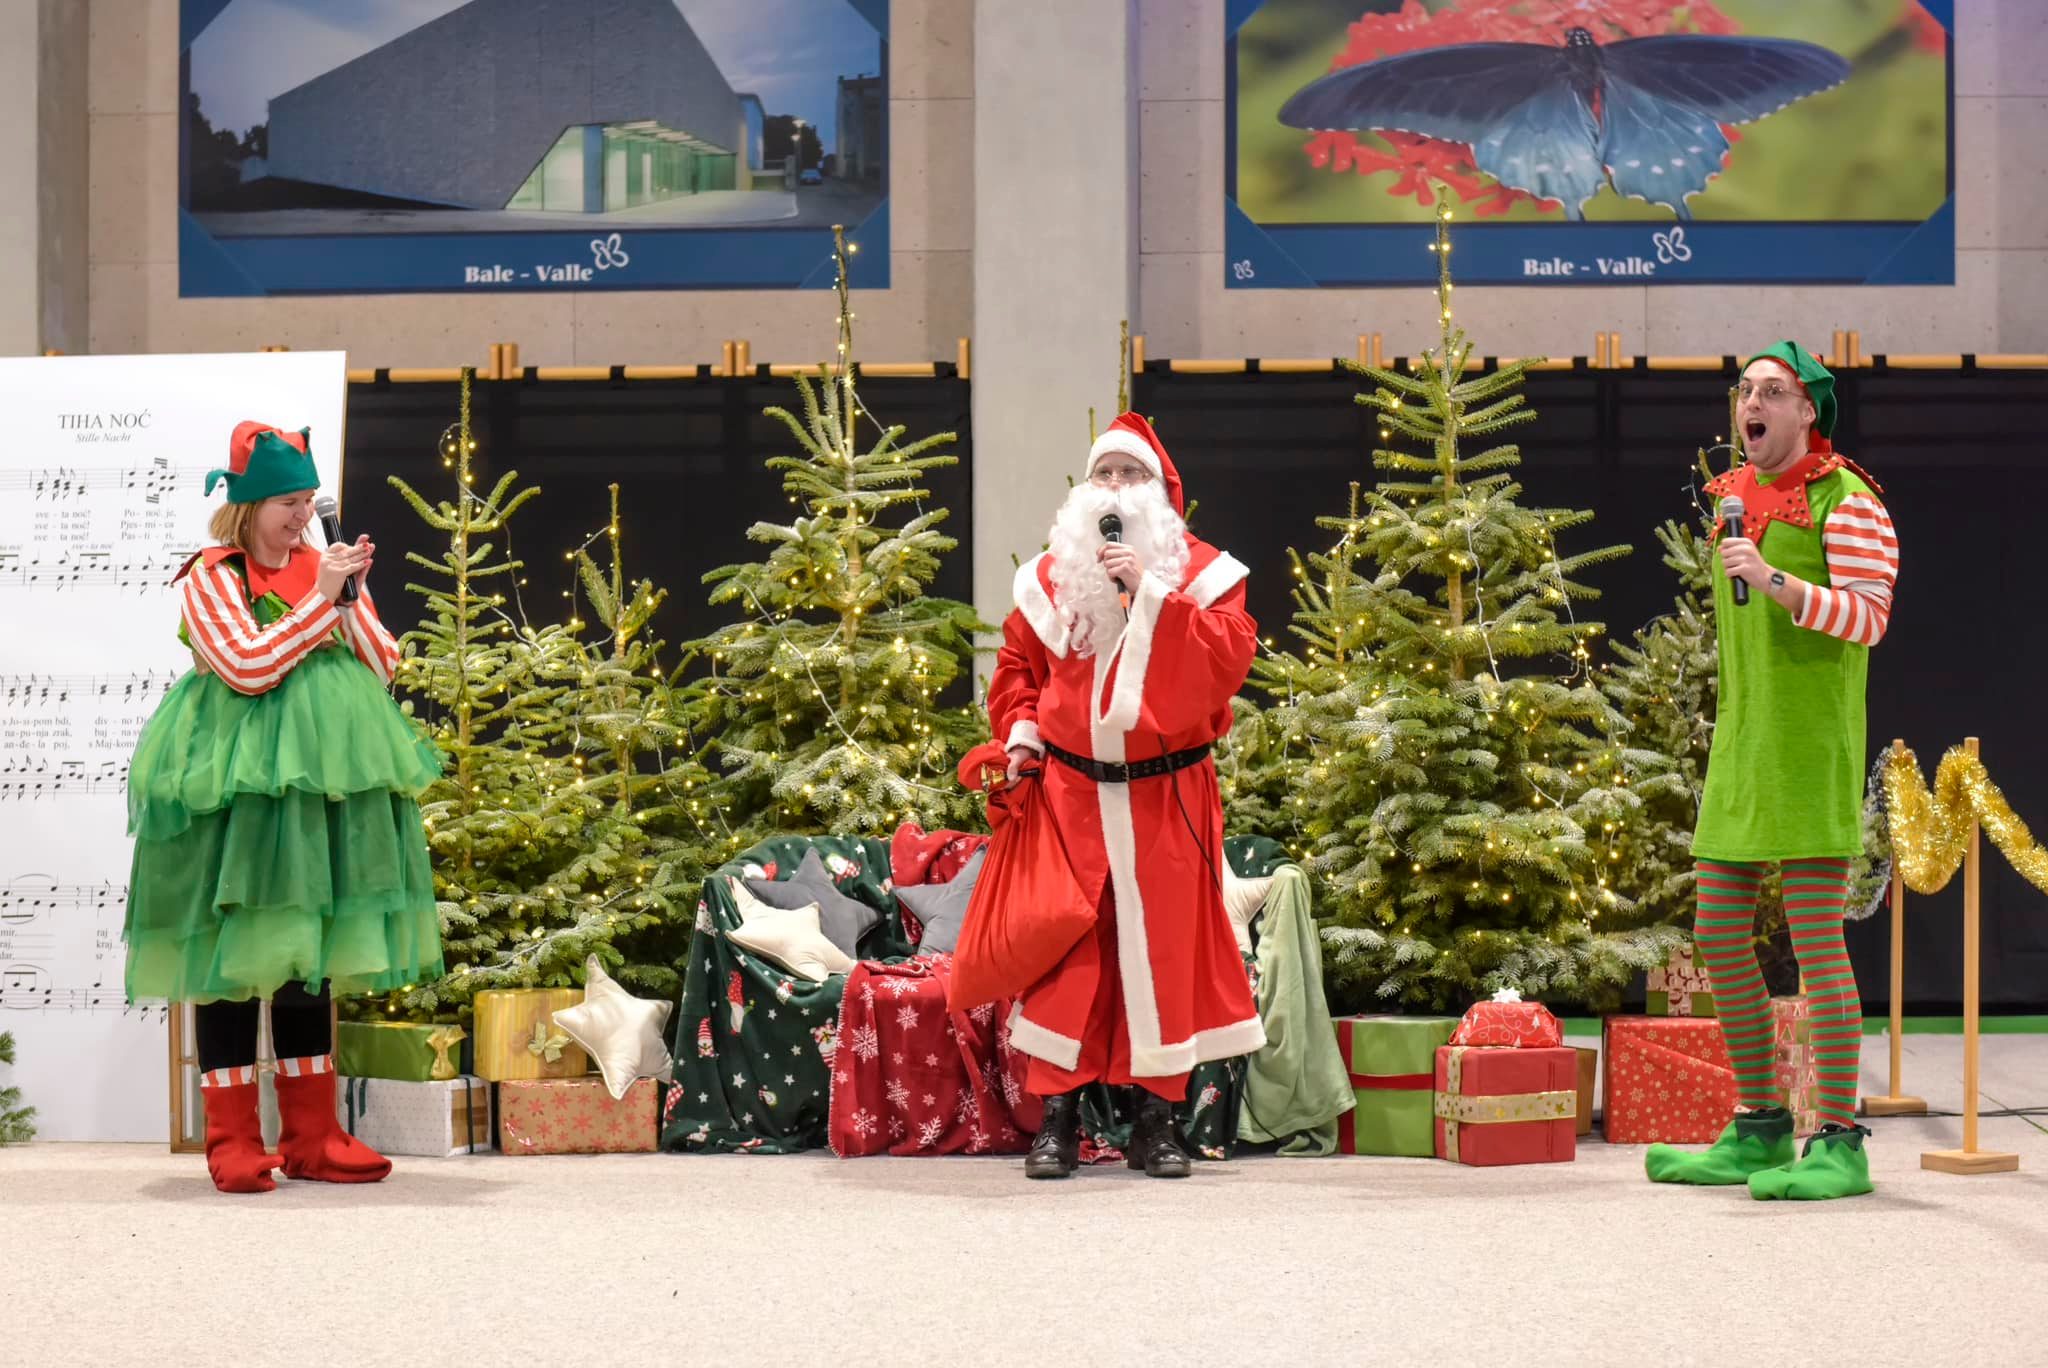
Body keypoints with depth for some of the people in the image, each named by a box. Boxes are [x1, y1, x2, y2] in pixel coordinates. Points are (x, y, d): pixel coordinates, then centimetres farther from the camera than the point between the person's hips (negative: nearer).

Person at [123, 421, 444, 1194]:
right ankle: (233, 1141, 1)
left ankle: (310, 1136, 11)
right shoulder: (211, 577, -5)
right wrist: (321, 598, -15)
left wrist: (349, 595, -6)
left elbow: (383, 667, 8)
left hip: (321, 782, 5)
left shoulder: (320, 567, 11)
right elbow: (249, 667, -18)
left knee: (310, 953, 7)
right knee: (233, 952, -4)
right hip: (235, 785, -5)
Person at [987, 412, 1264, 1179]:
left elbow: (1229, 659, -14)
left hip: (1166, 798, -1)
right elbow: (1016, 664, 17)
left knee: (1164, 947, 1)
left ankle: (1157, 1121, 9)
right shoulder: (1051, 574, 10)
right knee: (1064, 947, -1)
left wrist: (1150, 591, -18)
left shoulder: (1202, 572, 2)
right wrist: (1020, 734, 0)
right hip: (1069, 792, 1)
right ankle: (1057, 1117, 4)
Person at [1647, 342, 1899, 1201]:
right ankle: (1759, 1131, 18)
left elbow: (1868, 616, -15)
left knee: (1815, 939, -9)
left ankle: (1840, 1145, -4)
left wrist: (1777, 582, -28)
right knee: (1719, 935, 8)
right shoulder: (1734, 498, 17)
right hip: (1739, 751, 8)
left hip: (1813, 751, -8)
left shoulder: (1847, 501, -6)